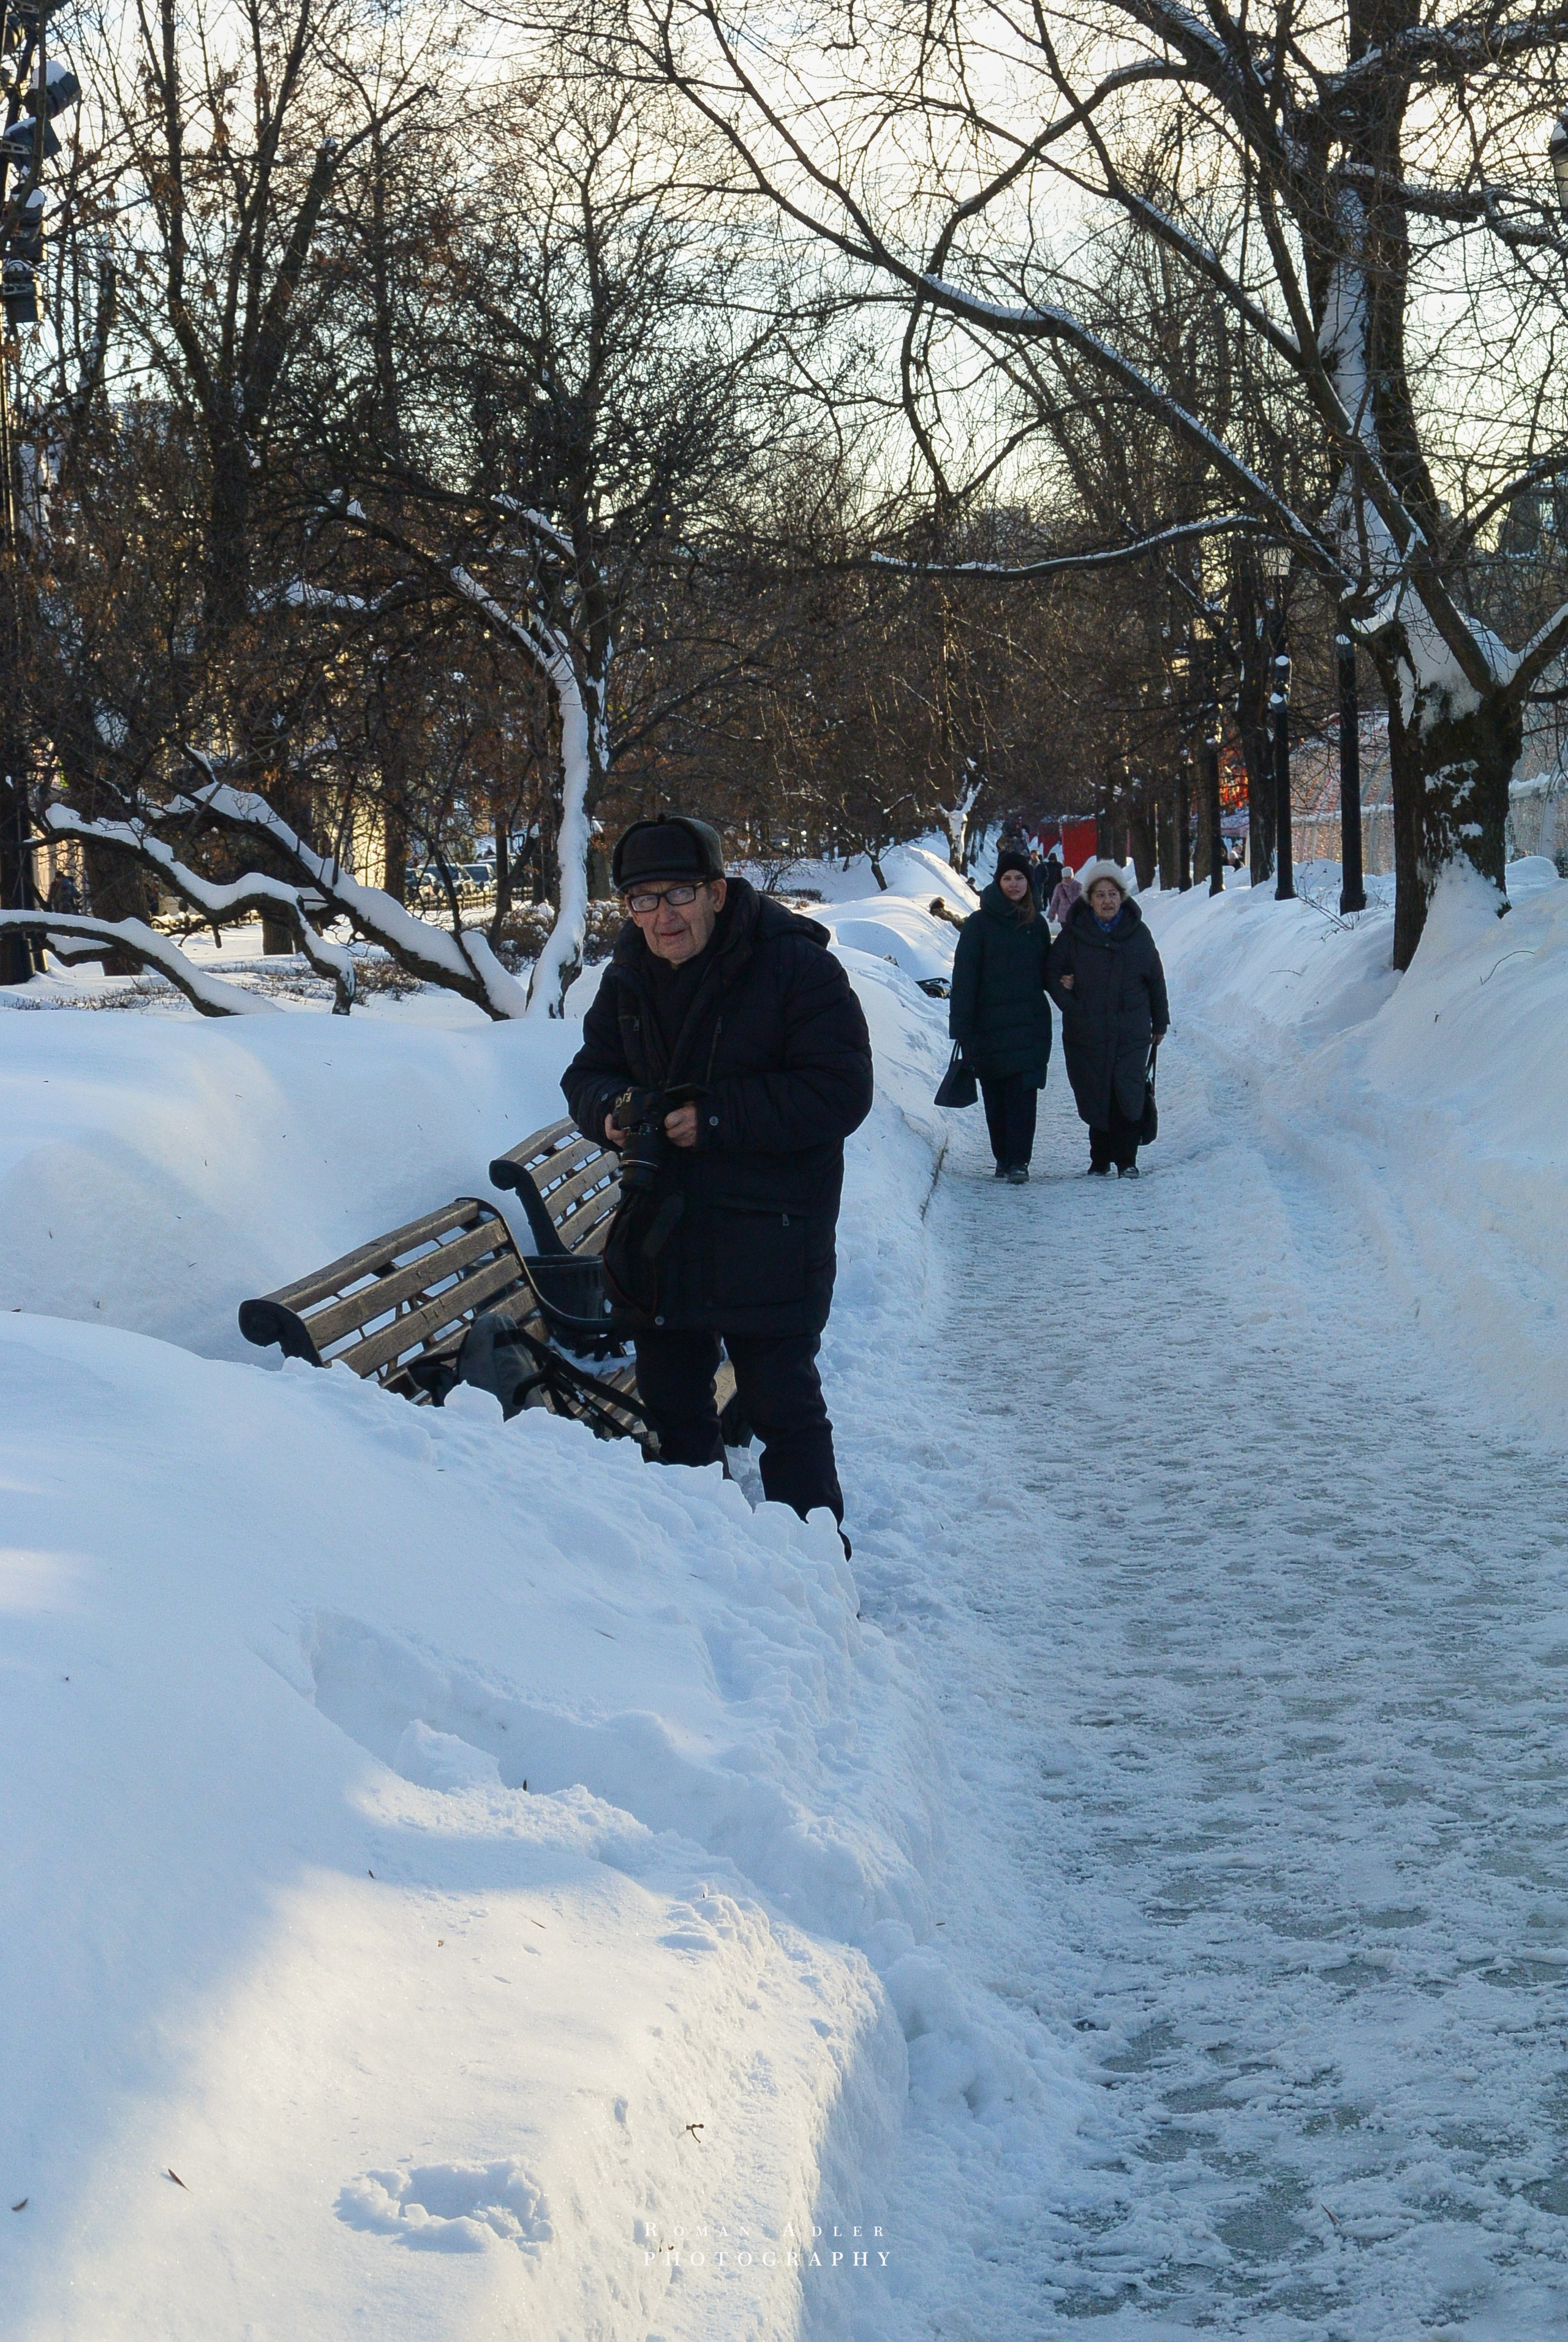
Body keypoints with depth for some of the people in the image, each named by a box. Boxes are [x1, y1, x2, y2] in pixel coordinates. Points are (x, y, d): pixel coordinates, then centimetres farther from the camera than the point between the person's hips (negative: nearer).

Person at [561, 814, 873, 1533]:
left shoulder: (796, 967, -13)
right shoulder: (628, 977, 7)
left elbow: (840, 1092, -19)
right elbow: (588, 1072, 16)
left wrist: (719, 1117, -23)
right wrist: (610, 1107, -9)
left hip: (768, 1237, -6)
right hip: (658, 1232, 6)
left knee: (784, 1411, 0)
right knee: (672, 1409, 16)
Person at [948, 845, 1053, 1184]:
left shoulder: (1036, 925, 11)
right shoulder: (979, 924, 0)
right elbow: (964, 979, -3)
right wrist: (962, 1029, -8)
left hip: (1029, 1026, 2)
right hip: (989, 1026, -1)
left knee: (1023, 1092, -9)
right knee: (995, 1095, 4)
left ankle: (1018, 1160, -8)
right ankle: (1003, 1157, 16)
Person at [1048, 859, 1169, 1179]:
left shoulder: (1138, 934, 5)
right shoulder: (1073, 934, 1)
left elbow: (1156, 981, 12)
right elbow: (1052, 972, 7)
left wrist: (1160, 1022, 16)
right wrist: (1069, 1002, -9)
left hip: (1131, 1032, 0)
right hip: (1086, 1034, 0)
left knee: (1128, 1096, -8)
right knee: (1095, 1099, 2)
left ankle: (1126, 1161, 5)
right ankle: (1100, 1161, 15)